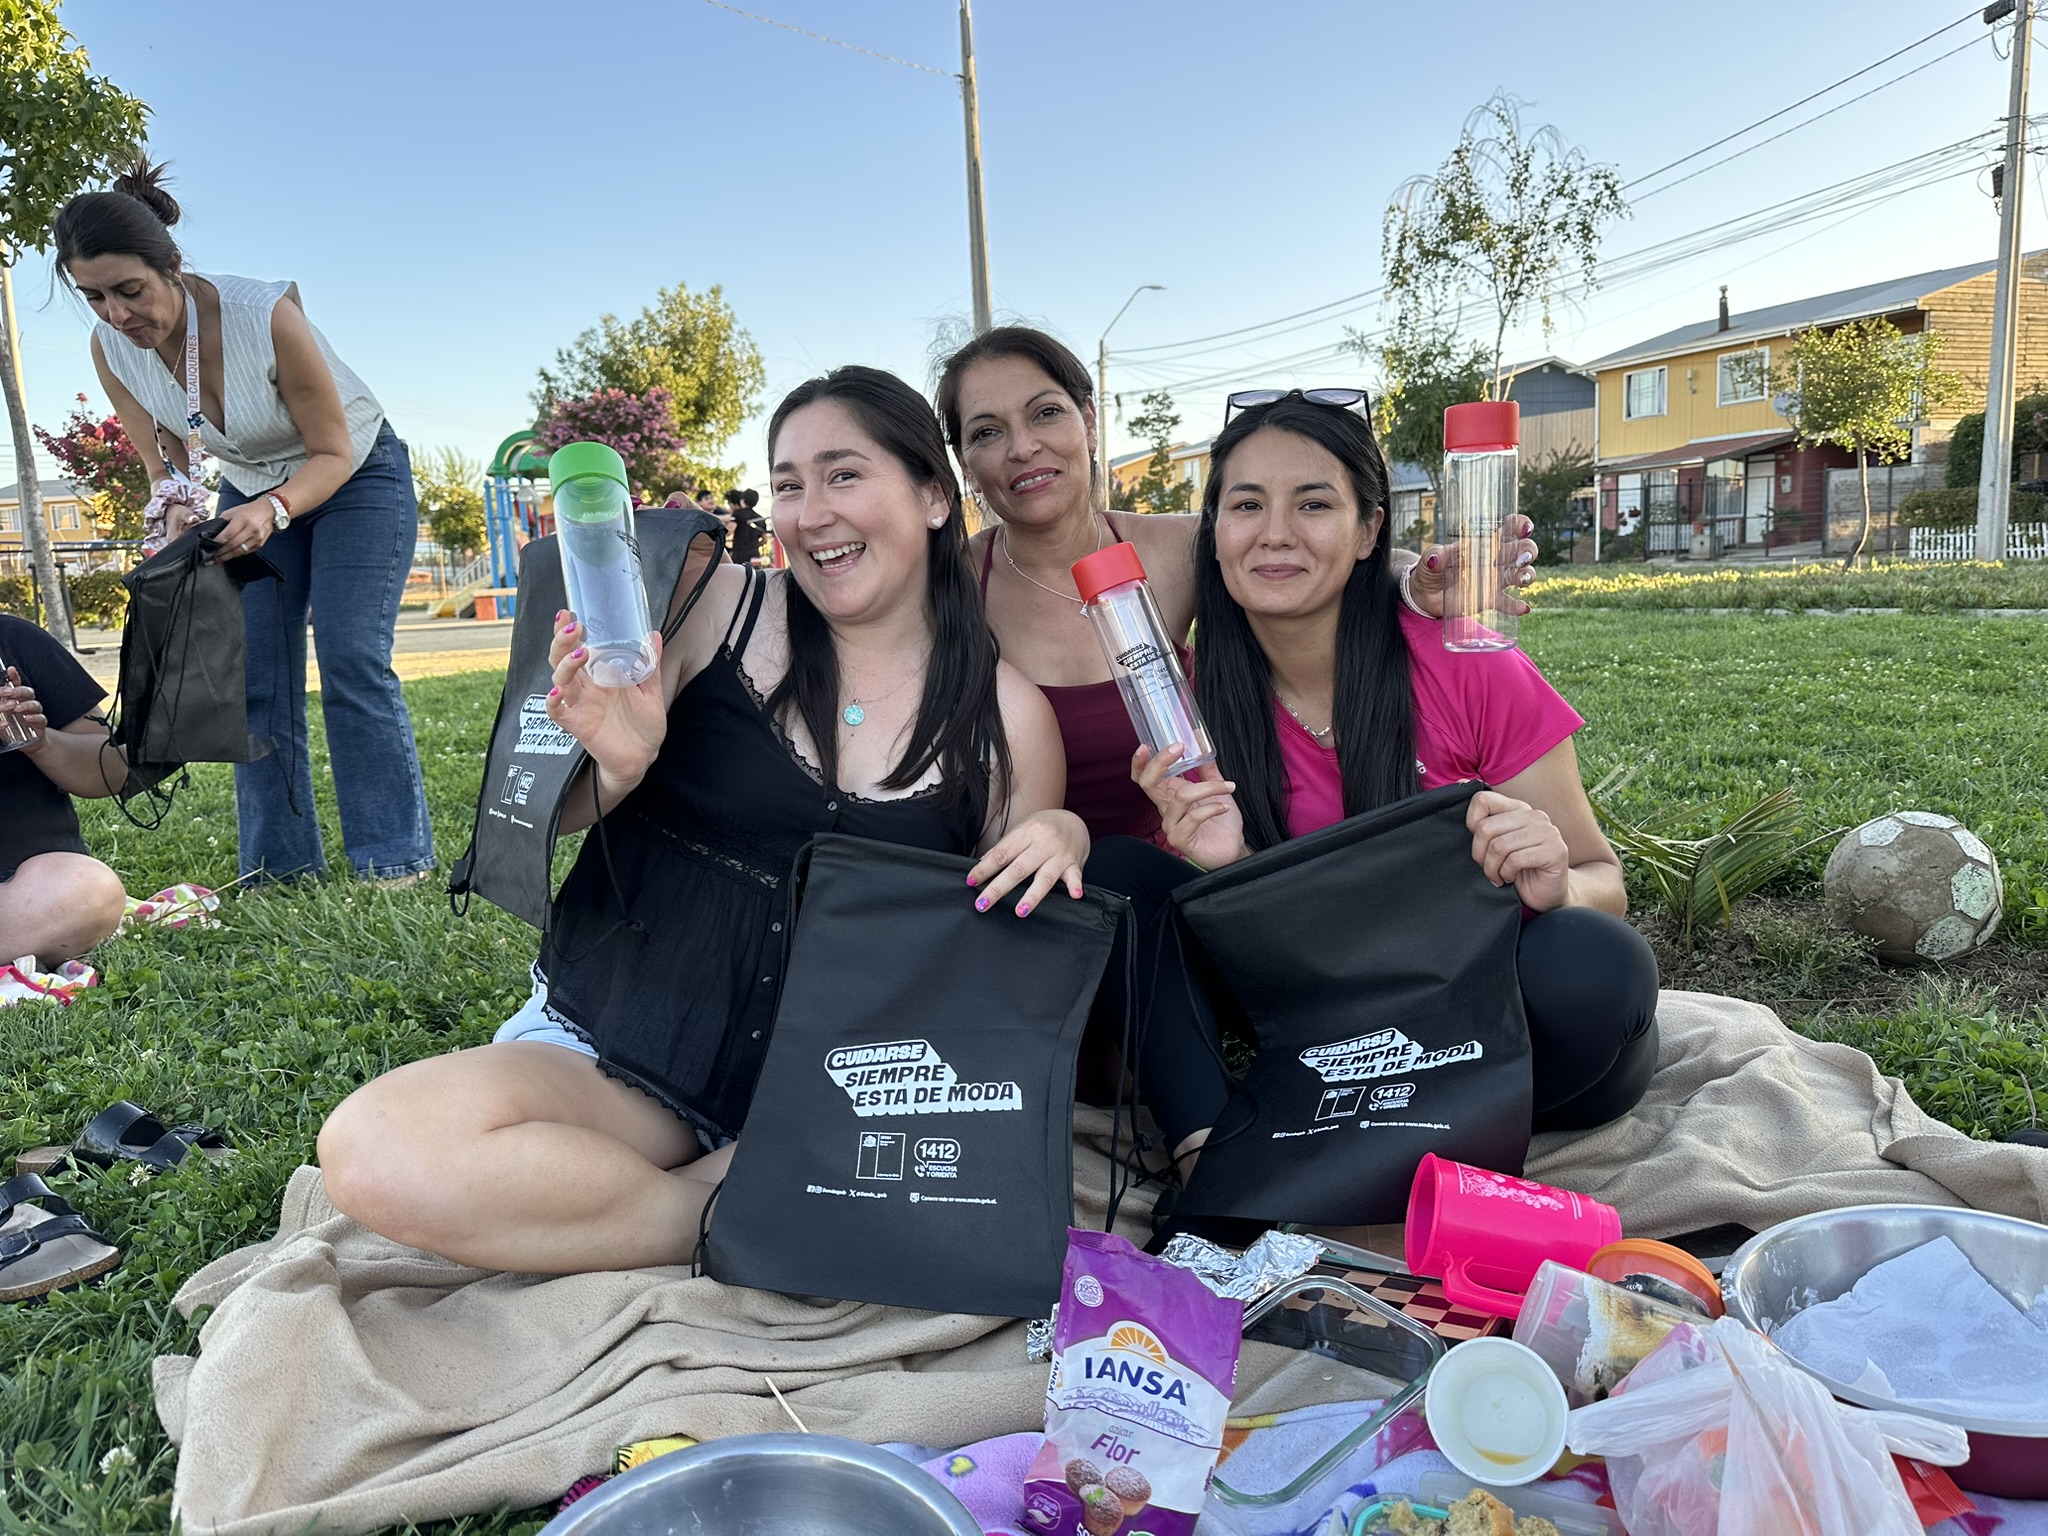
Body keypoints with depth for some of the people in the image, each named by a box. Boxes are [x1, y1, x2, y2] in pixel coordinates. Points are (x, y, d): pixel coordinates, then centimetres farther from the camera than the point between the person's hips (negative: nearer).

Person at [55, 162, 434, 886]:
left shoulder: (267, 315, -32)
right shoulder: (111, 348, -16)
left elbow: (333, 454, -23)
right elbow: (167, 471, -6)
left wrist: (272, 510, -41)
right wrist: (181, 517, -28)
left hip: (355, 475, -5)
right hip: (251, 491, 5)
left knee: (352, 662, -17)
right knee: (256, 678, -3)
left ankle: (396, 861, -12)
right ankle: (279, 867, 4)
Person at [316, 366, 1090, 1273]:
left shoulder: (1005, 715, -1)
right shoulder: (717, 608, -3)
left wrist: (1060, 839, -13)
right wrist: (618, 768, -21)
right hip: (611, 1046, 0)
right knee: (376, 1152, -26)